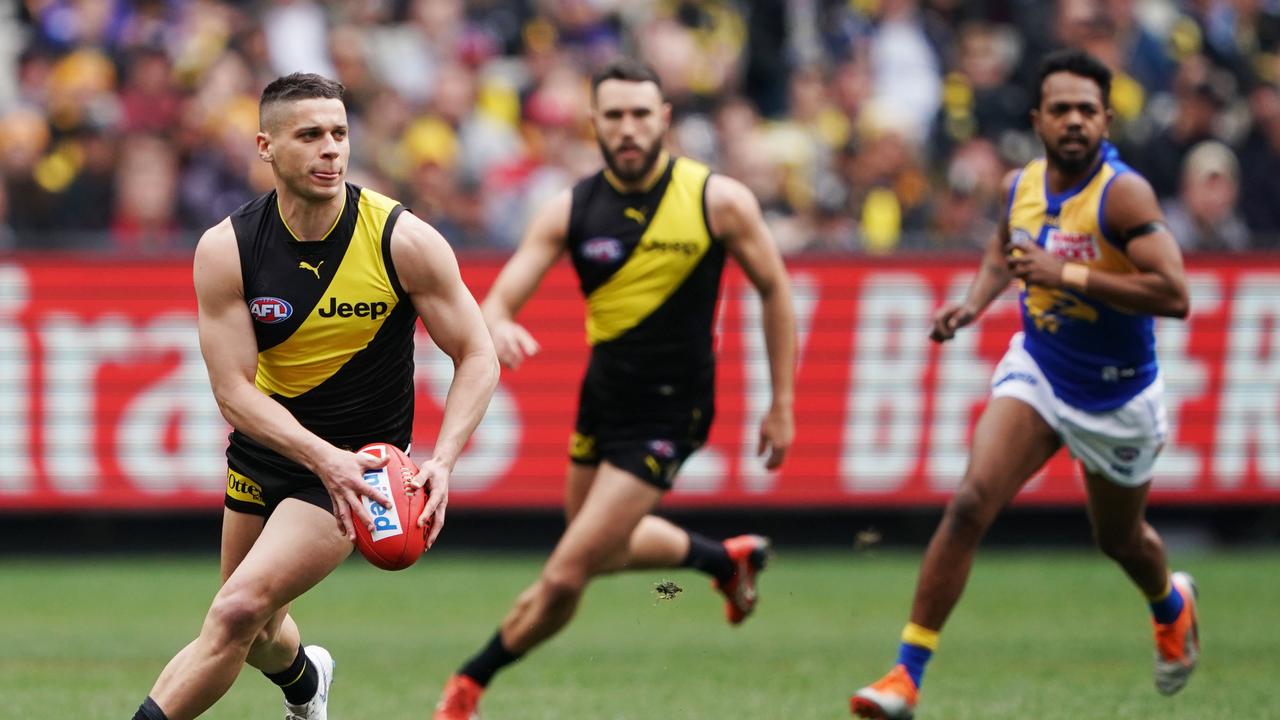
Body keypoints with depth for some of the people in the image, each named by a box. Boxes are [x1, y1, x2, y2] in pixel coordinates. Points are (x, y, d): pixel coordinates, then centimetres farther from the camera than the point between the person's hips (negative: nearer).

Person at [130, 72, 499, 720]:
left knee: (238, 611, -20)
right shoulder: (225, 250, -15)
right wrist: (323, 457, -33)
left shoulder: (404, 241, -18)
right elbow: (233, 390, -17)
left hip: (357, 462, -3)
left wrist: (441, 462, -26)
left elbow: (477, 358, -10)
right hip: (267, 444, 3)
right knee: (258, 635, 18)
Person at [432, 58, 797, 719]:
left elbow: (774, 291, -1)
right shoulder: (570, 211, -8)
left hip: (668, 412, -5)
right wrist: (498, 330, -40)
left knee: (566, 576, -10)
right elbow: (498, 301, -14)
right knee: (603, 546, 27)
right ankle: (729, 558, 53)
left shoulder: (717, 200, -14)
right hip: (602, 397, 5)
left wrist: (781, 405, 0)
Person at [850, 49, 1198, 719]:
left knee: (1119, 539, 18)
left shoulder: (1123, 194, -22)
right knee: (970, 503, -18)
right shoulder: (1020, 185, -4)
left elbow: (1174, 294, -32)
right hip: (1036, 370, 3)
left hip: (1117, 397, -3)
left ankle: (1171, 605, 56)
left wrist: (1069, 274, -32)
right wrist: (973, 303, 2)